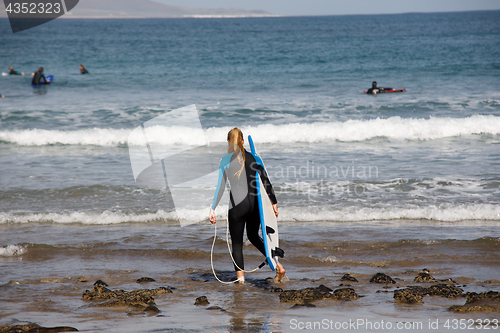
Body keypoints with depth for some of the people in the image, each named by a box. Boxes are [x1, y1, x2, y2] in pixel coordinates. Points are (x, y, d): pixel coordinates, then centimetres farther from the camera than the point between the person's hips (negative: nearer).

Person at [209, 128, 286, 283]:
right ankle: (278, 266, 13)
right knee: (253, 236, 24)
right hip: (255, 203, 4)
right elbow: (266, 181, 2)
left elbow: (220, 187, -7)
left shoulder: (225, 160, -5)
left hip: (237, 205, -3)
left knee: (237, 243, 9)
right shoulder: (253, 158, 2)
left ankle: (240, 278, 4)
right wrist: (273, 202, 8)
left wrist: (213, 209, -3)